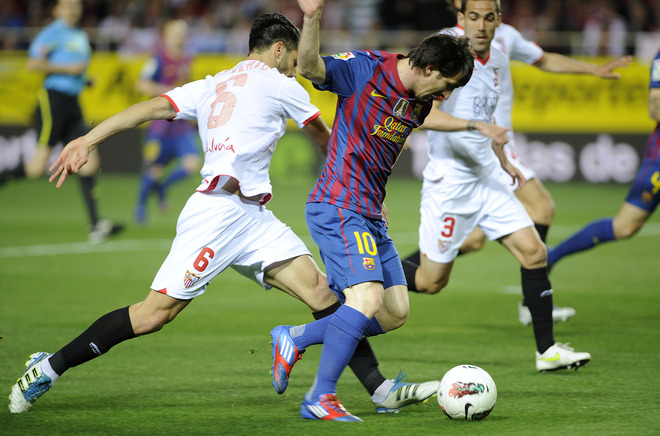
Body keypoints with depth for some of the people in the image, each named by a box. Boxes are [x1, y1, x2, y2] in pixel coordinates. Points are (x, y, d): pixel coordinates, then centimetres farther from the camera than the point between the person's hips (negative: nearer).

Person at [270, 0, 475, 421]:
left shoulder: (420, 103, 11)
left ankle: (294, 338, 19)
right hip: (339, 208, -9)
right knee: (368, 298, -22)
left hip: (370, 215, 9)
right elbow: (310, 67, -23)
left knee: (395, 312, 7)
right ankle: (320, 399, -13)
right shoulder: (366, 69, -11)